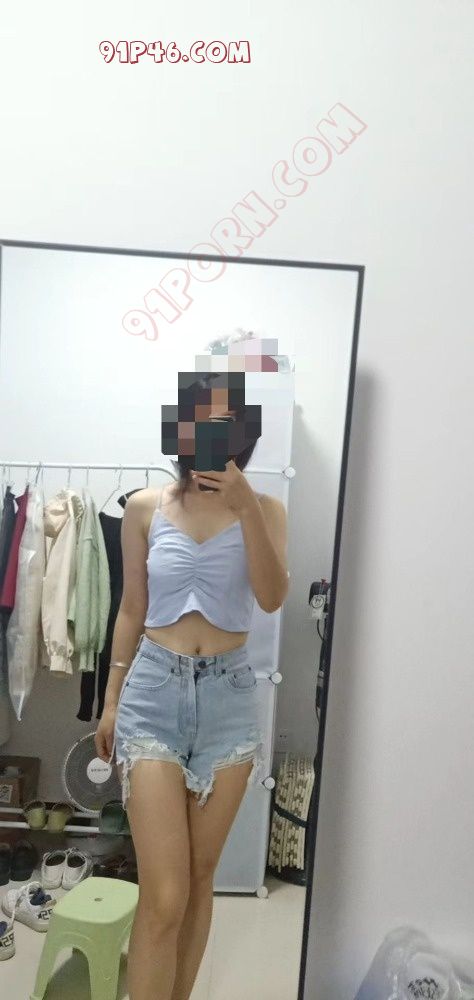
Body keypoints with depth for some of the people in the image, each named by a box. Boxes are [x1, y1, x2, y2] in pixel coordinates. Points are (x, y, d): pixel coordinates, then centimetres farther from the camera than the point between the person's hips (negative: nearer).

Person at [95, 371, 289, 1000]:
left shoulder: (264, 510, 1)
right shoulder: (145, 508, 1)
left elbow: (272, 599, -13)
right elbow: (132, 610, 7)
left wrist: (245, 506, -21)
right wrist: (112, 699, 9)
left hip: (229, 695, 1)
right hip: (154, 691, -1)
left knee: (200, 877, 14)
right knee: (164, 895, -5)